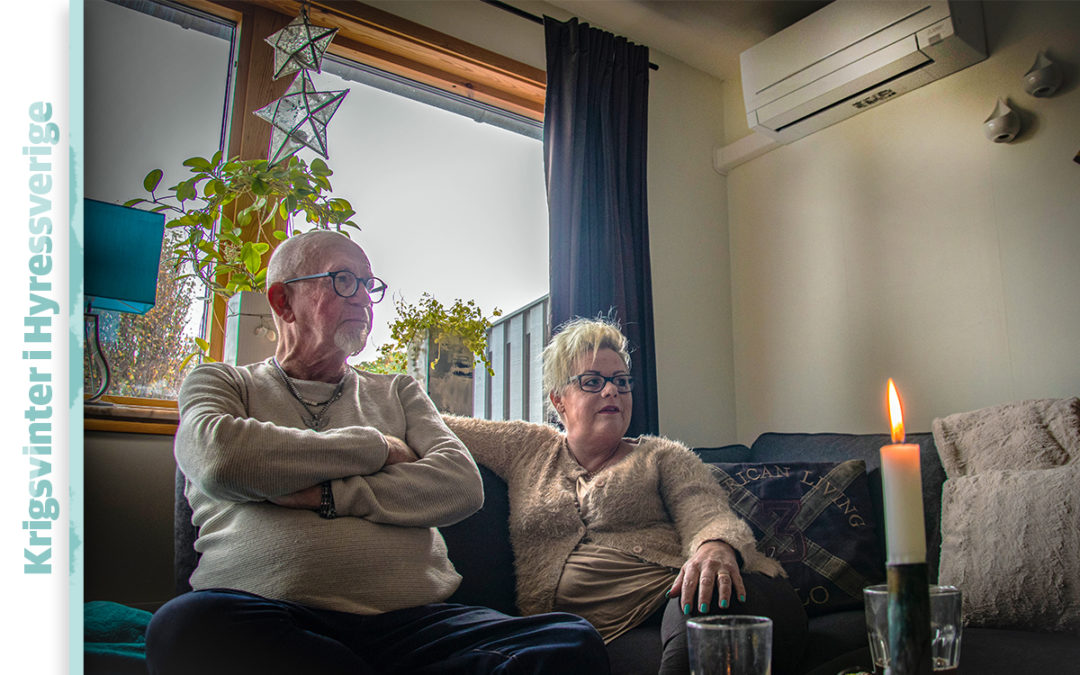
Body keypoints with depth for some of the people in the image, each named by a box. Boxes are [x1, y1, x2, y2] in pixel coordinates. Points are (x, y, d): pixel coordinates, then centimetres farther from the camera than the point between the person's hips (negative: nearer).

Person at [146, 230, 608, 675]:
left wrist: (329, 496, -7)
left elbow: (463, 484, 5)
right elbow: (218, 457, -10)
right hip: (274, 618, 0)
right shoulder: (220, 383, 17)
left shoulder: (397, 392, 24)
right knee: (184, 626, -38)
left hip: (410, 619, 1)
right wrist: (377, 448, -1)